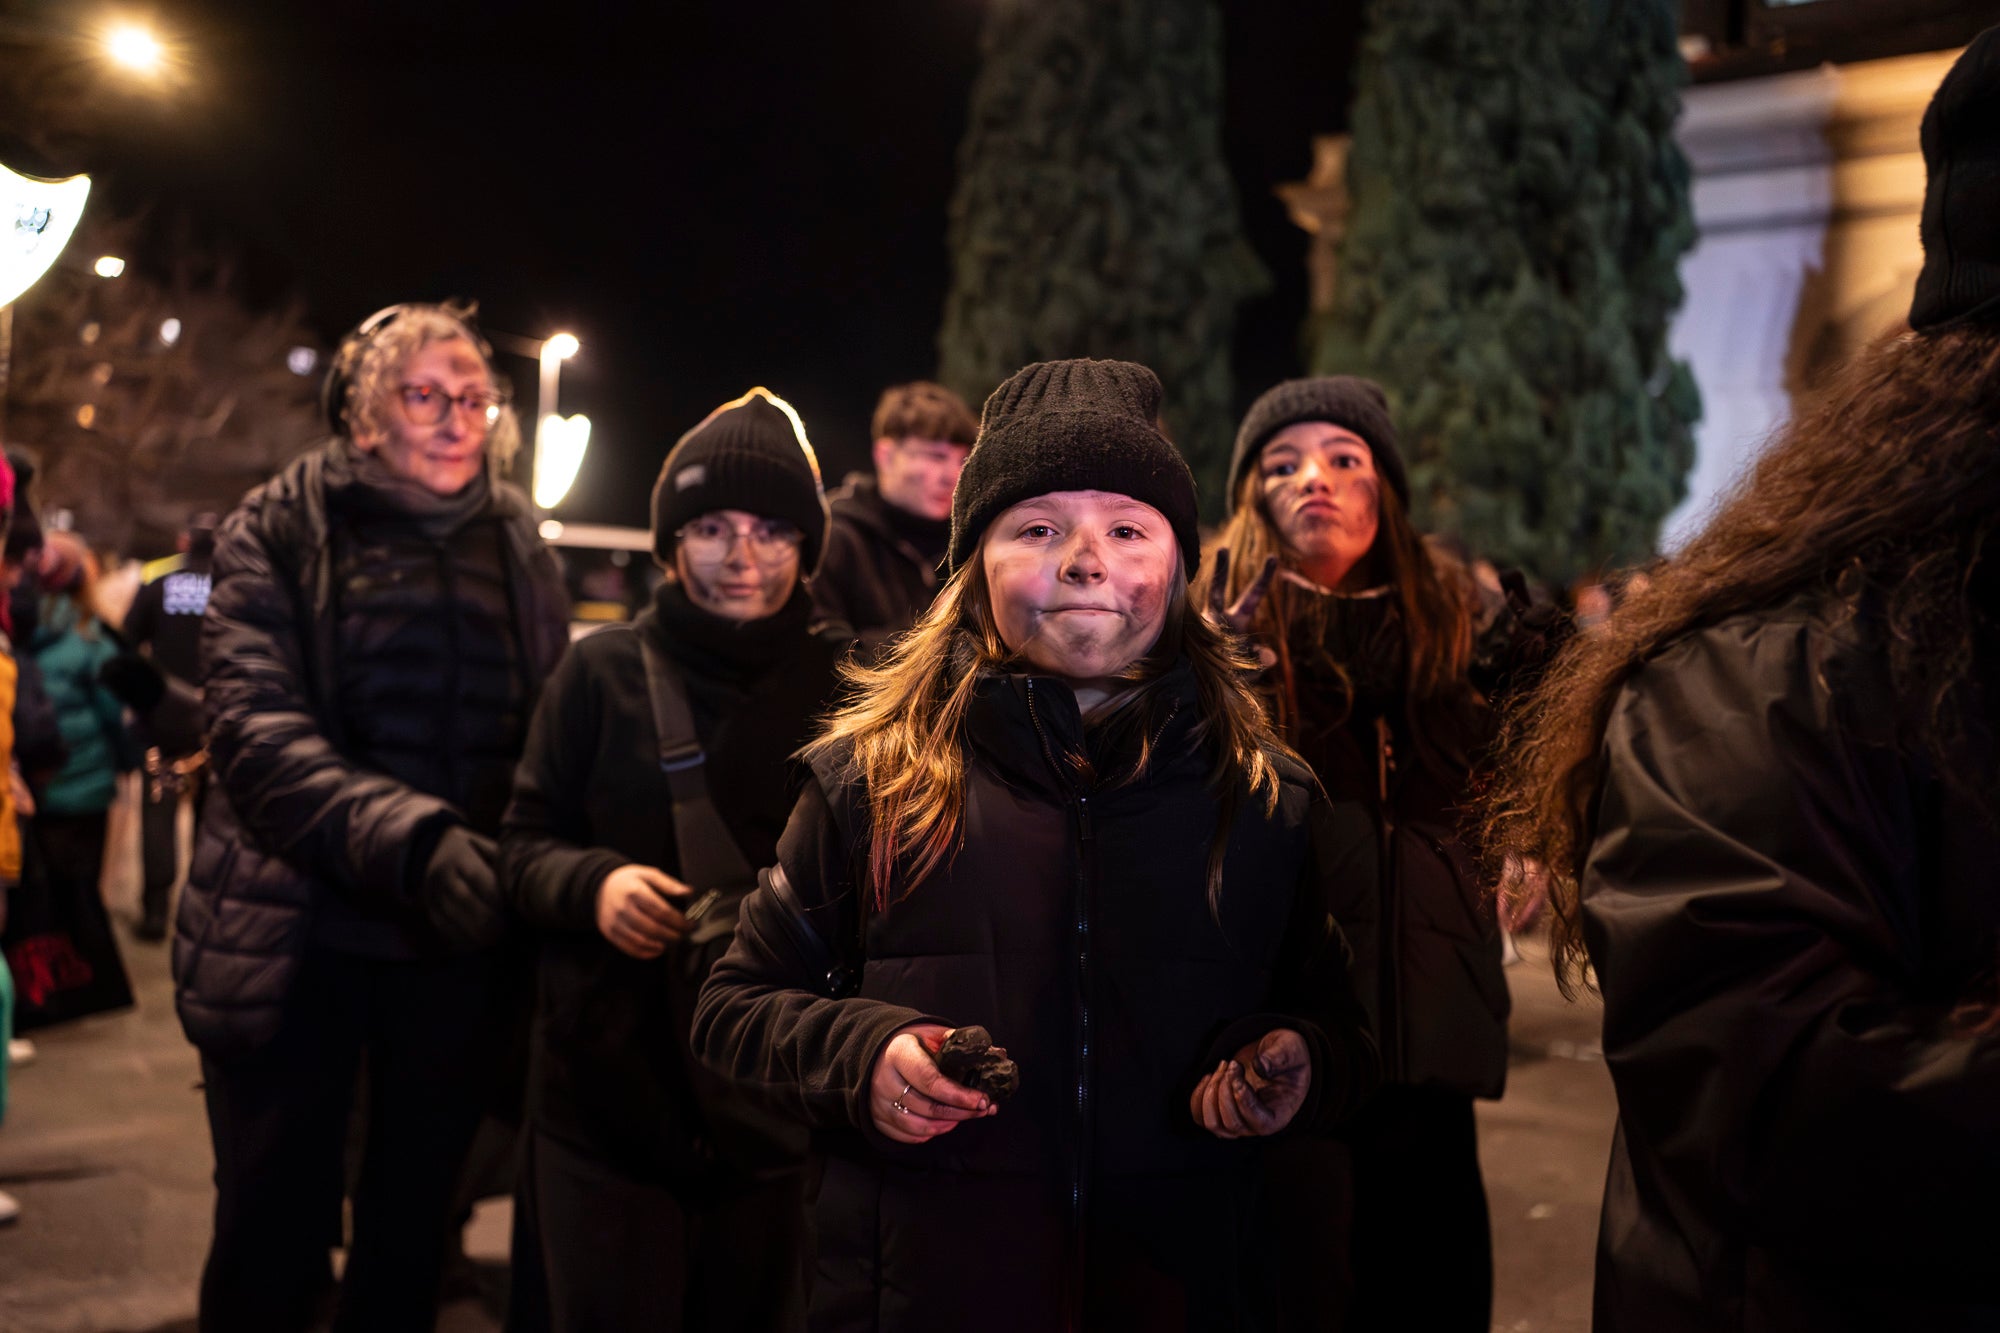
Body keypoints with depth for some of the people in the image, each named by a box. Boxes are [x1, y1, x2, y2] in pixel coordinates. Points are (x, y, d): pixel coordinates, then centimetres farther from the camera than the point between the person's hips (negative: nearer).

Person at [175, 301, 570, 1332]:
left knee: (411, 1242, 17)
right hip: (299, 945, -3)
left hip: (457, 946, 3)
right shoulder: (279, 532, -4)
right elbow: (257, 730, -16)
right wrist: (408, 835, -31)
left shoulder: (516, 543, 7)